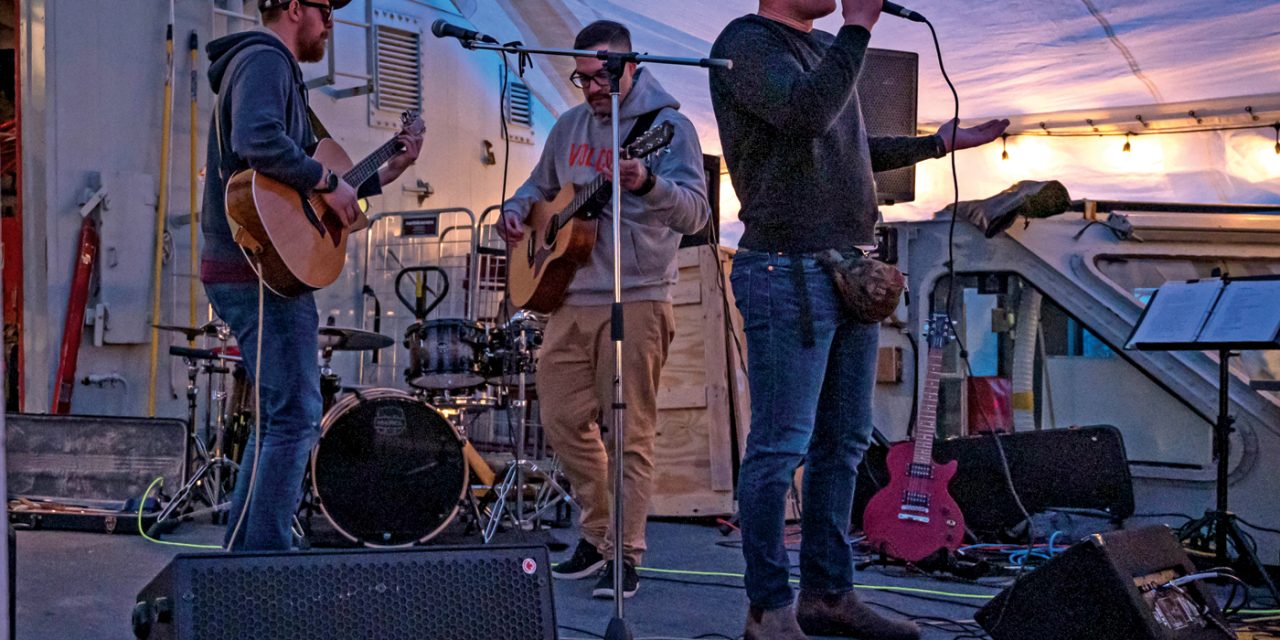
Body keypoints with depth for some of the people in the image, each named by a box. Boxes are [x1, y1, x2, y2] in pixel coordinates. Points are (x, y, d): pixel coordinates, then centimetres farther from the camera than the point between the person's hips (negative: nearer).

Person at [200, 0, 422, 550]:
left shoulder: (274, 67, 25)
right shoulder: (264, 60, -8)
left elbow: (304, 196, 25)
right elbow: (257, 142, -30)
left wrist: (387, 173, 24)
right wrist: (327, 180, -19)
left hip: (256, 271, 11)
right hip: (263, 271, -11)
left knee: (281, 416, 16)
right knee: (296, 417, -9)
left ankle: (242, 556, 22)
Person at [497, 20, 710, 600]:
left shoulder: (668, 126, -7)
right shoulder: (570, 126, 13)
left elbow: (695, 213, -19)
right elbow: (541, 185, 28)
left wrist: (646, 185, -38)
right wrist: (517, 210, 6)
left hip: (636, 300, -6)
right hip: (570, 296, 7)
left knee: (630, 432, -3)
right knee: (562, 420, 10)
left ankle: (625, 556, 6)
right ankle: (597, 533, 26)